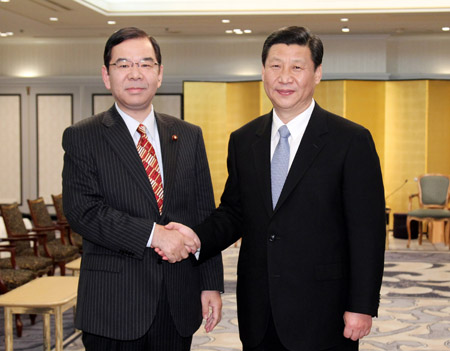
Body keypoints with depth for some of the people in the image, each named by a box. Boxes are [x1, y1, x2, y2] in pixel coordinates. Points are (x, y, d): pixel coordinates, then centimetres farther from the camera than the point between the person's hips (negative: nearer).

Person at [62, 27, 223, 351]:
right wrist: (153, 234, -21)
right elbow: (81, 210, -14)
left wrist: (212, 284, 4)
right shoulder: (81, 138, -1)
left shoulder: (189, 136, 10)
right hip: (114, 305, -3)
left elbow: (205, 213, 8)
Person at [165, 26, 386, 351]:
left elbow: (368, 233, -8)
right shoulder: (243, 140, 8)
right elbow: (233, 212, 12)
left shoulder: (352, 141, -7)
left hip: (322, 314, -4)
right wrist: (198, 238, -8)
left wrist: (362, 308, -12)